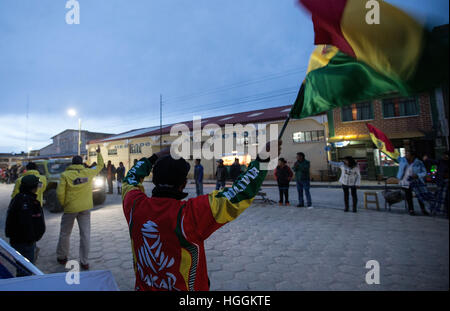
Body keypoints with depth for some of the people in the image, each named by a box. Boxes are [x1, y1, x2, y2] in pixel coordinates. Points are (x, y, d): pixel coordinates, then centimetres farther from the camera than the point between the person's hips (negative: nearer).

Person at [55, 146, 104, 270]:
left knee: (65, 234, 19)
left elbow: (60, 193, -11)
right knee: (85, 235, 6)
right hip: (85, 208, 2)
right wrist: (99, 153, 26)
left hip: (70, 208, -1)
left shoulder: (65, 174, -9)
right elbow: (100, 166, 15)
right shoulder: (88, 172, -2)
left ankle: (61, 257, 35)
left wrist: (63, 204, 6)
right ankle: (85, 262, 12)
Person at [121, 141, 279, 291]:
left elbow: (130, 180, 5)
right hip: (184, 287, -3)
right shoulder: (190, 213, -32)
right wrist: (263, 159, -23)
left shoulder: (135, 206, -18)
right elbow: (241, 193, -32)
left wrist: (153, 158, 10)